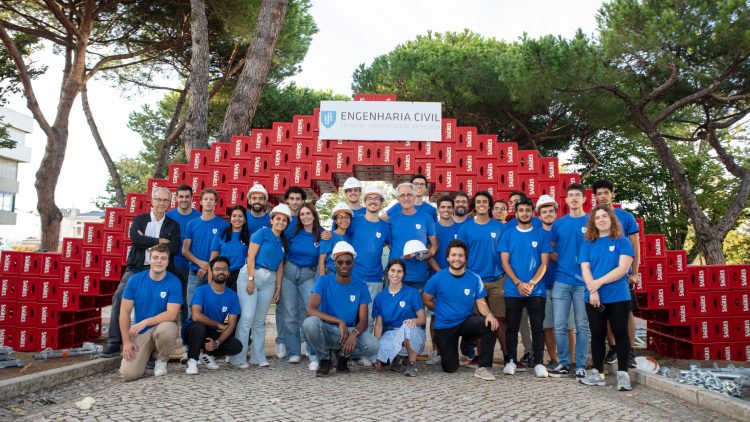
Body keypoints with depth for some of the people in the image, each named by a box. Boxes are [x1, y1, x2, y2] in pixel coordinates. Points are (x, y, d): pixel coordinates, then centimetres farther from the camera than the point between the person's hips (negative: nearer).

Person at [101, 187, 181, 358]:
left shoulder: (173, 225, 12)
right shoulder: (139, 219, 12)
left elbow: (174, 248, -5)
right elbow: (135, 238, -8)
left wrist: (147, 242, -6)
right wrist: (160, 241, -8)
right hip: (137, 268, 0)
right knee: (119, 297, -18)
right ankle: (114, 343, -12)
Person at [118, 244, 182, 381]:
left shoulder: (174, 282, -11)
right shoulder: (135, 280, -4)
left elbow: (172, 314, -18)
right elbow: (125, 312, -2)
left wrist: (144, 322, -26)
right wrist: (126, 341, -8)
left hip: (163, 326, -1)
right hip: (139, 332, 1)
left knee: (167, 328, -39)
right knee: (129, 374, -17)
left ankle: (161, 360, -5)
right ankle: (146, 355, 19)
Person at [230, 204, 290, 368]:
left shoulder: (283, 242, 19)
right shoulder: (262, 232, 1)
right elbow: (251, 256, -7)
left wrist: (278, 287, 13)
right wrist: (251, 279, -14)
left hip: (270, 280, 6)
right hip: (251, 274, -6)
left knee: (260, 320, 10)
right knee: (247, 316, -11)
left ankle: (259, 357, 16)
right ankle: (238, 358, -4)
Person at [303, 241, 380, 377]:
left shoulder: (361, 287, 1)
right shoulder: (324, 281, -5)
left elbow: (363, 321, -4)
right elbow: (310, 309, -17)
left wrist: (354, 334, -28)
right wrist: (339, 321, -26)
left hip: (350, 331, 1)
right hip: (326, 331, -1)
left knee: (373, 346, -28)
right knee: (310, 323, -34)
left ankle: (343, 355, 6)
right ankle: (325, 359, -5)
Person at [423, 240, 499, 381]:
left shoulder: (474, 279, -6)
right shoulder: (437, 278, -11)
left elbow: (481, 303, -5)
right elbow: (426, 300, -1)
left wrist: (489, 314, -26)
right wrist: (443, 311, 1)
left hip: (467, 321, 1)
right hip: (444, 327, -1)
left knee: (490, 324, -29)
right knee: (451, 368, 0)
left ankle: (483, 368, -17)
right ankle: (444, 353, 38)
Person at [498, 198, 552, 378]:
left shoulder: (541, 234, 5)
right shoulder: (508, 234, 6)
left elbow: (544, 263, 0)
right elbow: (505, 262, 1)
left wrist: (531, 283, -13)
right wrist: (519, 283, -11)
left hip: (536, 290, 0)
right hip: (513, 290, 1)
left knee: (538, 327, 2)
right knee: (512, 327, 6)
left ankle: (539, 362, 9)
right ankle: (511, 361, 15)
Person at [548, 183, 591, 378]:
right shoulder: (558, 224, 9)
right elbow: (549, 250, 13)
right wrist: (562, 261, -1)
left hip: (584, 281, -2)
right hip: (561, 280, 2)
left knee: (582, 326, 4)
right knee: (559, 325, 2)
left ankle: (581, 366, 13)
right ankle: (563, 363, 14)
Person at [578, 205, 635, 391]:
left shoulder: (623, 242, 1)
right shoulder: (588, 244, 10)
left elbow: (623, 268, -10)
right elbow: (585, 269, 1)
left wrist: (599, 282, -15)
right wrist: (592, 291, -13)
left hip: (618, 297, -3)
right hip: (594, 298, 3)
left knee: (620, 334, 0)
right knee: (597, 335, 8)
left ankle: (623, 375, 5)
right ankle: (597, 373, 16)